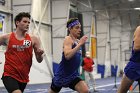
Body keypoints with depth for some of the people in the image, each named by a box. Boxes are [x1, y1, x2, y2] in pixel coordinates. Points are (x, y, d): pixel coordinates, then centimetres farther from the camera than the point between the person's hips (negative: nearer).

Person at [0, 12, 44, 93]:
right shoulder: (7, 38, -3)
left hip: (24, 77, 4)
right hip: (10, 75, -3)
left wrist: (40, 54, -17)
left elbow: (39, 60, 4)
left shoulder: (34, 39, 1)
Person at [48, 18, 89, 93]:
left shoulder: (77, 41, 8)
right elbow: (67, 55, -34)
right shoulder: (68, 39, -16)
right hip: (62, 74, -6)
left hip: (73, 75, 6)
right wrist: (80, 44, -32)